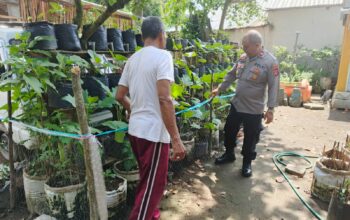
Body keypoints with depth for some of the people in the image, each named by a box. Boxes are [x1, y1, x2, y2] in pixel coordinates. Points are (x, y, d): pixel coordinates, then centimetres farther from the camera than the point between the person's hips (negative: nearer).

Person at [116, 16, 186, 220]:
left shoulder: (133, 59, 10)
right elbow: (164, 99, -23)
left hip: (135, 129, 8)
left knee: (148, 179, 25)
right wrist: (176, 139, -22)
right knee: (152, 185, 6)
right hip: (154, 131, -8)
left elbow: (120, 96, 14)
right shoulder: (163, 55, -12)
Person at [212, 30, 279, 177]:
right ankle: (229, 154, 40)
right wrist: (219, 89, 14)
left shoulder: (270, 61, -16)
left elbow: (274, 87, -15)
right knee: (229, 131, 18)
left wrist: (271, 109, -17)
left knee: (250, 138, 9)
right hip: (236, 104, 6)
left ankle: (247, 163, 30)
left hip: (254, 109, -6)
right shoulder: (243, 57, 2)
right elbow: (231, 75, 14)